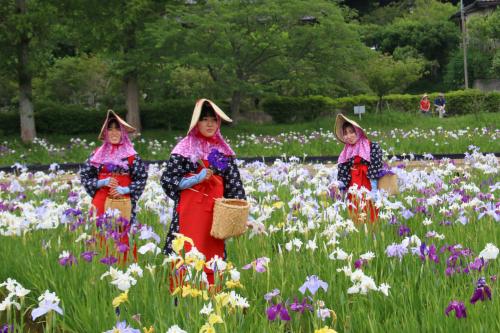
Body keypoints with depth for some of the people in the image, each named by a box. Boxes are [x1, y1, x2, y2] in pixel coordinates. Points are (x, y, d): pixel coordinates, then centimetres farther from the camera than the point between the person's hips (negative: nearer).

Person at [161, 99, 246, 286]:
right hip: (190, 210, -4)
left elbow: (234, 183, 12)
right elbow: (167, 180, -2)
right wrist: (196, 179, -13)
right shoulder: (185, 149, 0)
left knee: (213, 255, 3)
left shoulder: (223, 151, 12)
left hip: (215, 211, 4)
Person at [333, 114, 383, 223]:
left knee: (369, 216, -9)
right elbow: (344, 171, 10)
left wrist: (374, 189, -14)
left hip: (368, 187, -5)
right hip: (354, 189, 5)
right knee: (355, 217, 3)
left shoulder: (372, 147, -3)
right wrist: (340, 184, -9)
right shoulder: (346, 152, 13)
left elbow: (375, 169, -9)